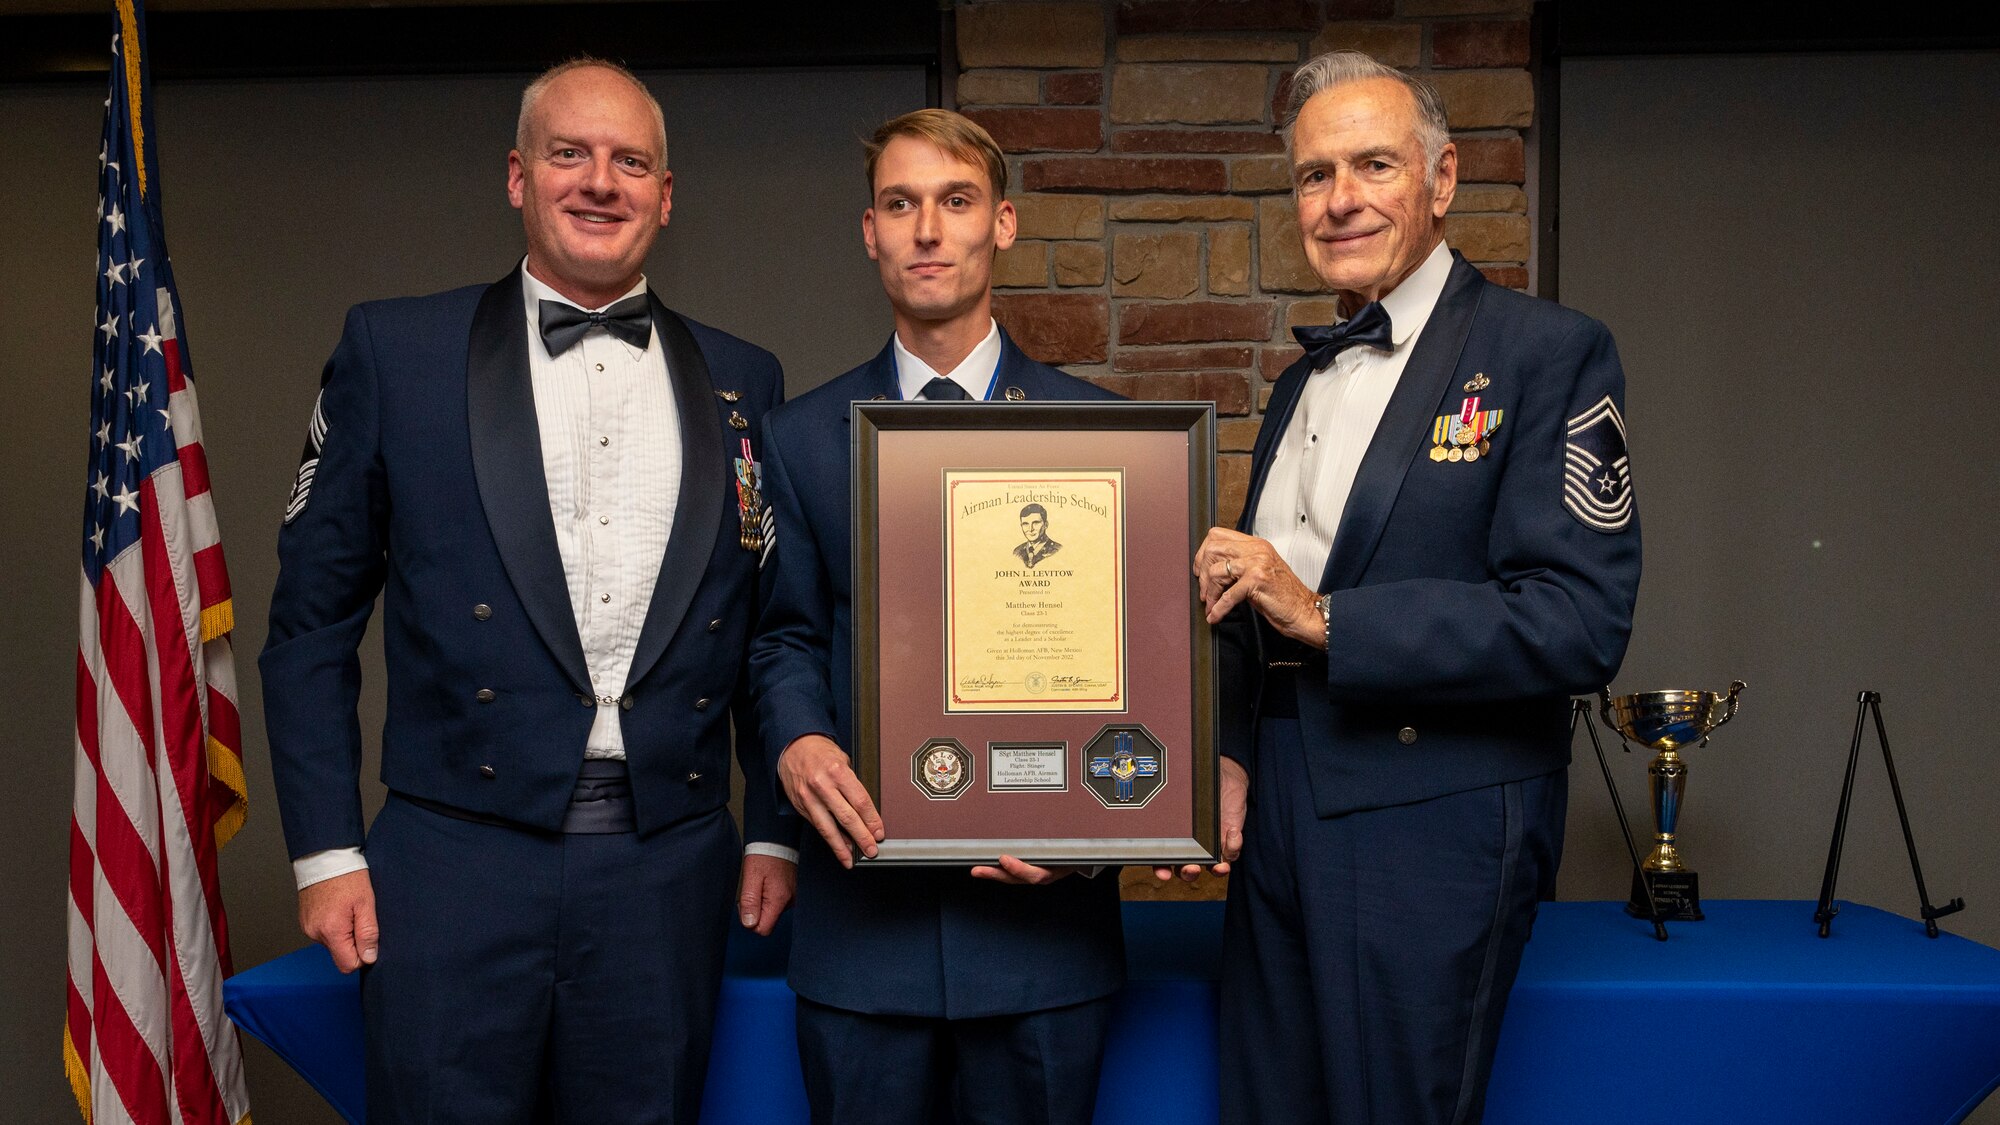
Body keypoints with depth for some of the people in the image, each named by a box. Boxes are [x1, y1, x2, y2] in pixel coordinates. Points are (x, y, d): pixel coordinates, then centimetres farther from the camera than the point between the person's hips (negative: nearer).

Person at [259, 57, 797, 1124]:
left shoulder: (741, 384, 9)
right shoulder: (394, 349, 2)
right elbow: (312, 621, 3)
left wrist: (776, 833, 8)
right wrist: (324, 852, -2)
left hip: (666, 875, 2)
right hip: (456, 865, -1)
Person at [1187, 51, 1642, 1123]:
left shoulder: (1550, 353, -7)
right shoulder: (1300, 385, 15)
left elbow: (1579, 625, -17)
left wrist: (1323, 619, -18)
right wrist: (1226, 762, 2)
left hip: (1432, 833, -6)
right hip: (1275, 826, 7)